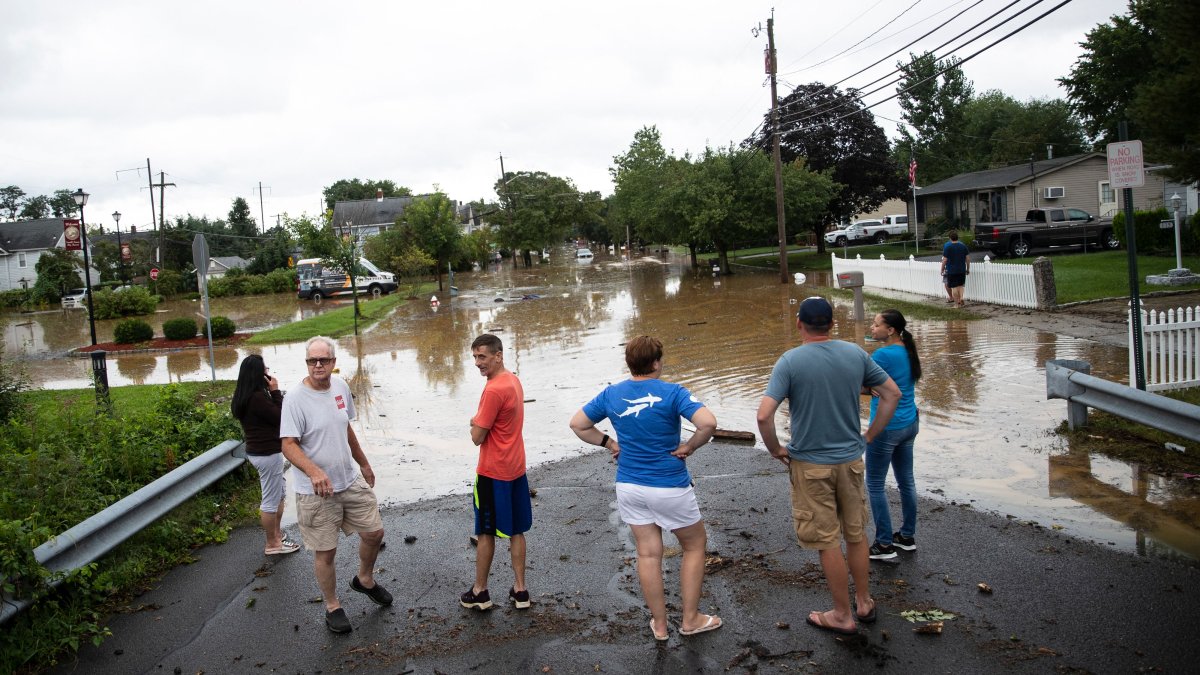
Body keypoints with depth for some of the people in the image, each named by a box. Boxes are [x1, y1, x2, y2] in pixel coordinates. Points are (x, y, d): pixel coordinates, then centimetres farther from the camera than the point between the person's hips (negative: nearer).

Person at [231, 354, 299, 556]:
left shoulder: (244, 396, 7)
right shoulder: (257, 397, -25)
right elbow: (280, 417, -17)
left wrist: (271, 392, 4)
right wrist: (275, 391, -16)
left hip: (257, 451, 10)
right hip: (267, 454, -10)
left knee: (280, 494, 23)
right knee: (271, 501, 3)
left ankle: (277, 535, 34)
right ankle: (272, 544, 16)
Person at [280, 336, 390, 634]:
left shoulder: (341, 387, 2)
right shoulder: (296, 399, -18)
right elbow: (288, 445, -22)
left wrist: (364, 464, 23)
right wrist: (314, 471, -39)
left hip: (351, 480, 6)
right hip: (315, 491, -6)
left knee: (374, 532, 14)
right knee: (325, 552, 5)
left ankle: (365, 580, 41)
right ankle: (332, 606, 26)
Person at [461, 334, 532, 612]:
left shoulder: (493, 390, -23)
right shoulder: (513, 380, 7)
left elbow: (477, 437, -19)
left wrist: (475, 421, -1)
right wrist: (481, 422, -2)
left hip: (492, 473, -8)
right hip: (516, 468, 8)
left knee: (485, 533, 6)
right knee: (516, 531, 13)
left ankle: (480, 592, 18)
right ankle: (520, 589, 19)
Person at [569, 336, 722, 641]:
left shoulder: (611, 394, -1)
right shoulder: (672, 393, -15)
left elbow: (578, 424, 7)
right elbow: (708, 422, -28)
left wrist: (610, 443, 8)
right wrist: (690, 446, -12)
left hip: (629, 486, 4)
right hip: (669, 487, -4)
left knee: (648, 554, 12)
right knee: (694, 546, 15)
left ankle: (659, 625, 21)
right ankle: (690, 619, 20)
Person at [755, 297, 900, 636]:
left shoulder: (790, 361, -15)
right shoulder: (856, 354, -2)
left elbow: (764, 415, -24)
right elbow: (892, 394, 6)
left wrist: (776, 449, -7)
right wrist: (869, 436, 11)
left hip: (810, 464, -4)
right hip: (851, 459, 4)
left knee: (828, 542, 7)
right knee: (856, 535, 19)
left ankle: (843, 616, 20)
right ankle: (864, 603, 34)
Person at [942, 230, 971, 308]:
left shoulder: (947, 247, -10)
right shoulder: (963, 246, 2)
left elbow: (944, 260, -11)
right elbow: (968, 258, 5)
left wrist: (942, 269, 0)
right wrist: (968, 269, 14)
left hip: (951, 270, -4)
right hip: (962, 270, 4)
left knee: (954, 287, 2)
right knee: (961, 285, 19)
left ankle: (957, 303, 5)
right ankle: (961, 297, 0)